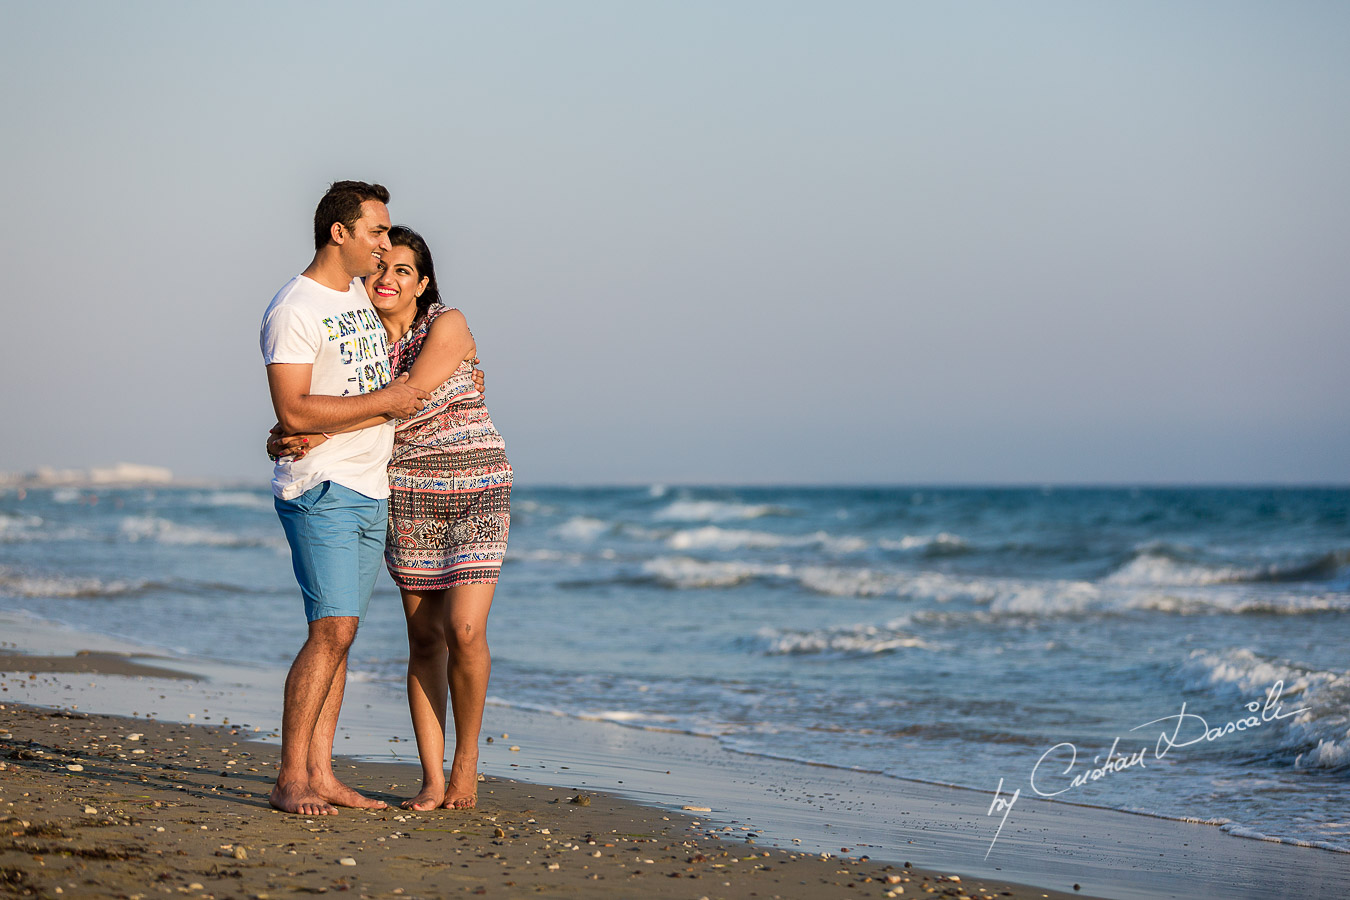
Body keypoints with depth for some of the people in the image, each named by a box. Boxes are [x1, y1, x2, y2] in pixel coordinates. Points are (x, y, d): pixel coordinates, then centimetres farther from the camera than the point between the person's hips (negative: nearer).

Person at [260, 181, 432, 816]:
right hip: (320, 489, -9)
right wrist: (384, 399, -16)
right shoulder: (294, 309, -13)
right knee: (331, 630, -15)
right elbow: (294, 411, -21)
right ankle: (290, 781, -11)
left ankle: (320, 775, 8)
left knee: (340, 633, 7)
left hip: (368, 490, 9)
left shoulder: (360, 295, 15)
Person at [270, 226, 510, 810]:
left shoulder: (447, 326, -10)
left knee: (464, 630, -14)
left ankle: (466, 760, 5)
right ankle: (433, 780, 4)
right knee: (424, 637, 2)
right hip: (409, 498, 4)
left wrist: (323, 433, -25)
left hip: (476, 493, -4)